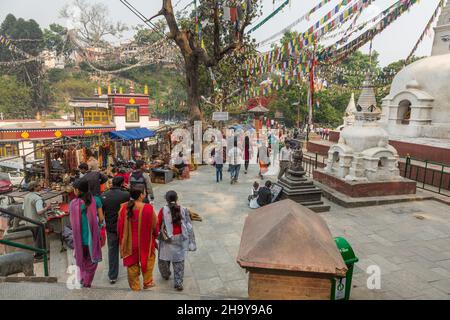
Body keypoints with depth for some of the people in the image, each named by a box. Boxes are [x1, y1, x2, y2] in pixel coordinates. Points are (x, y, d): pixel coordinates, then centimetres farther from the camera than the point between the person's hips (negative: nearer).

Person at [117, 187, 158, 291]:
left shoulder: (124, 208, -13)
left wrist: (122, 240, 15)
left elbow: (120, 226, -1)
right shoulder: (148, 208, -21)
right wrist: (155, 235, 12)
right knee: (148, 262, 23)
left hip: (129, 243, 3)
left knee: (132, 265, 19)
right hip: (145, 243, -2)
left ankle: (135, 286, 32)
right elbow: (154, 226, -9)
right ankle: (147, 282, 33)